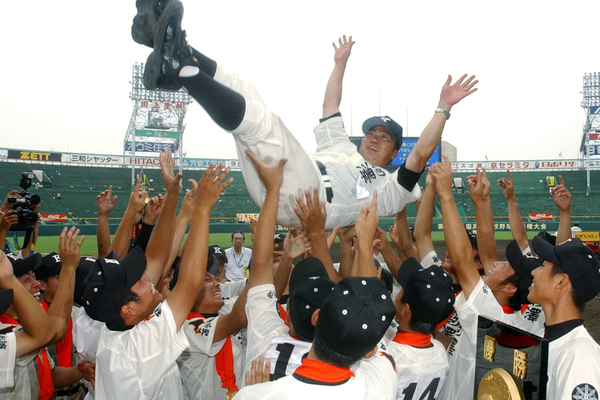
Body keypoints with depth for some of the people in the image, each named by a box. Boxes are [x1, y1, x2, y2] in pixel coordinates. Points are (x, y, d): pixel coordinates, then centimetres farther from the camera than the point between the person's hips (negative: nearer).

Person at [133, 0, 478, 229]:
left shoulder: (389, 187, 21)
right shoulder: (342, 147, 38)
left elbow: (422, 152, 8)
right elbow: (331, 107, 38)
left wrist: (444, 108, 7)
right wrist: (341, 63, 37)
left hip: (303, 199, -6)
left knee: (260, 120, -29)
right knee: (242, 92, -4)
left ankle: (181, 70, -40)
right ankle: (179, 55, -22)